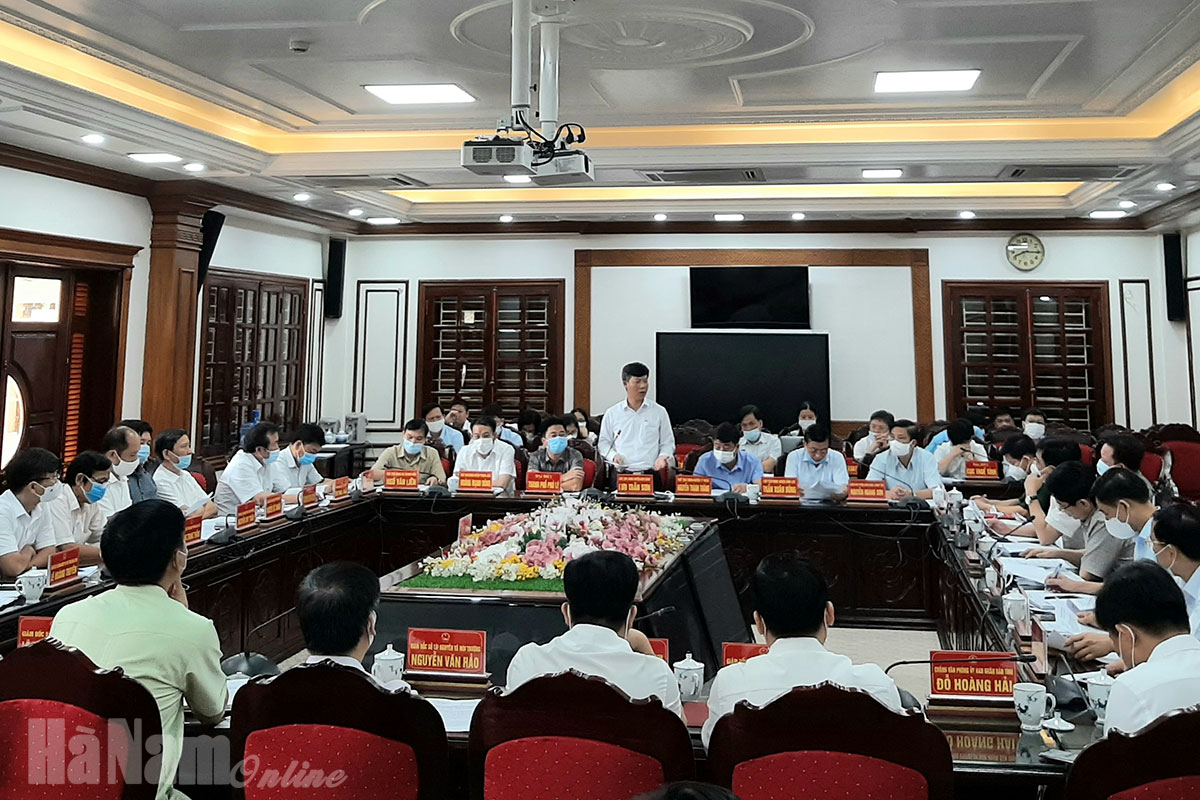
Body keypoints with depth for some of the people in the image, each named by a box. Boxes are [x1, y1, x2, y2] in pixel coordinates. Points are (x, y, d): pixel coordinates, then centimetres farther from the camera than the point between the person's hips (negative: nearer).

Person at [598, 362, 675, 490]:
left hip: (651, 475, 0)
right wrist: (613, 455, -4)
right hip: (621, 474, 0)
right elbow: (604, 443, 14)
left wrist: (663, 456, -5)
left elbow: (668, 443, 14)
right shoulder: (612, 413, 8)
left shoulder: (659, 412, 8)